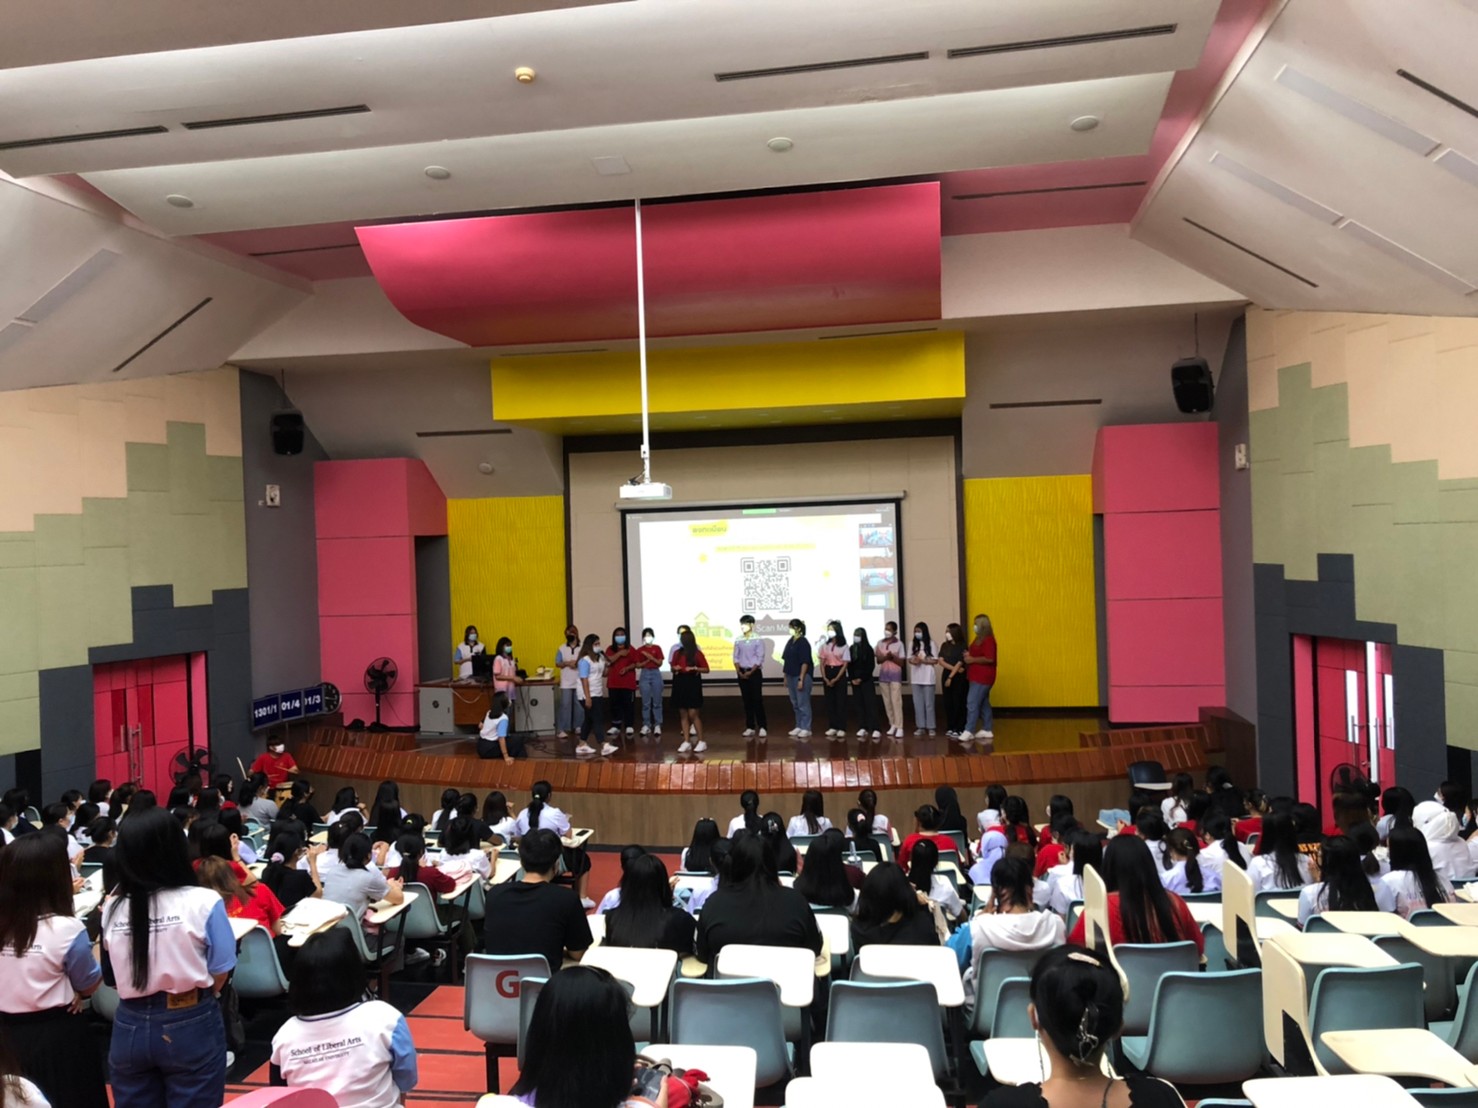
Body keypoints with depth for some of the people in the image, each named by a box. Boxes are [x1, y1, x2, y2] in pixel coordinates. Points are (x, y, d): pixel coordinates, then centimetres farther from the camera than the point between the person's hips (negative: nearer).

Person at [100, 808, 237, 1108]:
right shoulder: (202, 902, -16)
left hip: (131, 1026, 3)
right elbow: (220, 974, -8)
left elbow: (111, 973, 8)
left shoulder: (112, 907, -5)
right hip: (191, 1025, -3)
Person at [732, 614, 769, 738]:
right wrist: (739, 672, -6)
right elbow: (736, 657, 7)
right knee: (746, 700, 6)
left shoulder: (758, 640, -7)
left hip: (755, 672, -4)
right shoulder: (738, 640, 5)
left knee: (757, 700, -5)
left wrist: (750, 672, -14)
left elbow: (760, 658, -9)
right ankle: (750, 727, 11)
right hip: (742, 673, 4)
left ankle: (762, 727, 0)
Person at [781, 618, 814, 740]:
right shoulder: (790, 642, 10)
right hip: (791, 676, 8)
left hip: (801, 676, -8)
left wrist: (801, 679, -19)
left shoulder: (803, 643, -12)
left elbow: (805, 662, -16)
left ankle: (806, 728, 4)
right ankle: (799, 726, 23)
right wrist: (785, 677, 13)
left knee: (803, 703, -2)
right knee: (795, 703, 13)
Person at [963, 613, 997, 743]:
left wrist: (972, 659, -17)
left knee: (972, 703, -13)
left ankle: (969, 731, -13)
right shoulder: (980, 638, 16)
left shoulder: (988, 640, -16)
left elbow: (989, 659, -24)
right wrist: (969, 655, 5)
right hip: (978, 676, 11)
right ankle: (987, 730, 17)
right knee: (983, 703, 12)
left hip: (982, 677, -11)